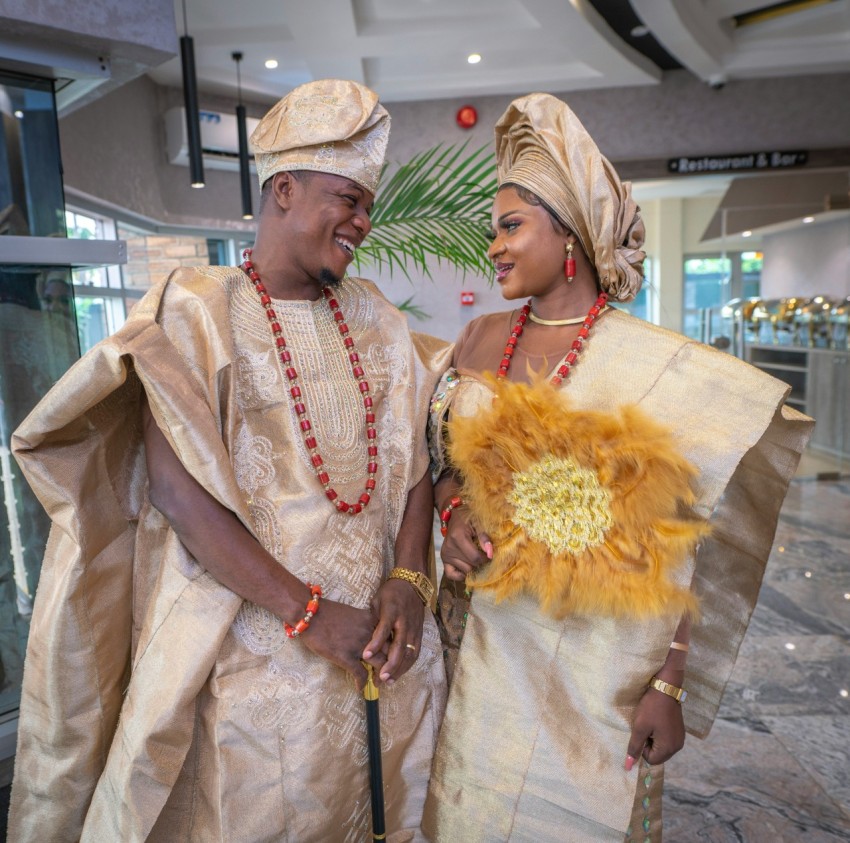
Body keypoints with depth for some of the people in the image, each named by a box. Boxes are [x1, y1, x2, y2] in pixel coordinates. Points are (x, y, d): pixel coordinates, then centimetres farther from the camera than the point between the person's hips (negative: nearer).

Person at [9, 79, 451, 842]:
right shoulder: (198, 310, -7)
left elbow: (413, 457, 4)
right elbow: (176, 488, -16)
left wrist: (409, 579, -11)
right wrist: (309, 613, -19)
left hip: (380, 635, 5)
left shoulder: (375, 317, 7)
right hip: (258, 645, -4)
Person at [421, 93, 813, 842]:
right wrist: (454, 513, -10)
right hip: (490, 644, 4)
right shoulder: (481, 339, 0)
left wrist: (671, 686, -13)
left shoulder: (660, 366, -15)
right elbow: (447, 460, 11)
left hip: (598, 666, -4)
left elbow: (702, 549, -13)